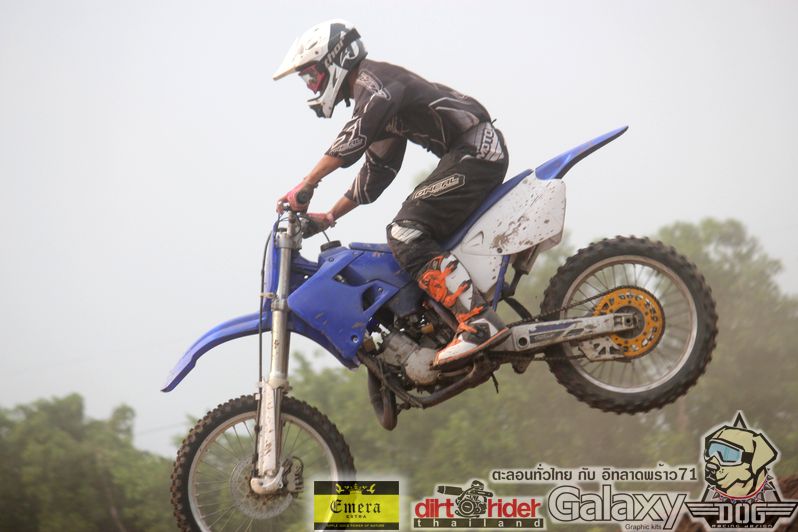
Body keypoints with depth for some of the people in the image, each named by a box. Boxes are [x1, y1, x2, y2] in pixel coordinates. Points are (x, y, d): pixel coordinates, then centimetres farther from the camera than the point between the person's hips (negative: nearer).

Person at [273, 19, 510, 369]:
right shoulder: (373, 99, 26)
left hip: (474, 151, -11)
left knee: (406, 234, -19)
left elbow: (357, 134, -23)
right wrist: (328, 218, 25)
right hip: (478, 153, 11)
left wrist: (306, 186, -25)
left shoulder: (373, 78, -5)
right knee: (417, 237, 15)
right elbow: (376, 172, 30)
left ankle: (480, 323, -29)